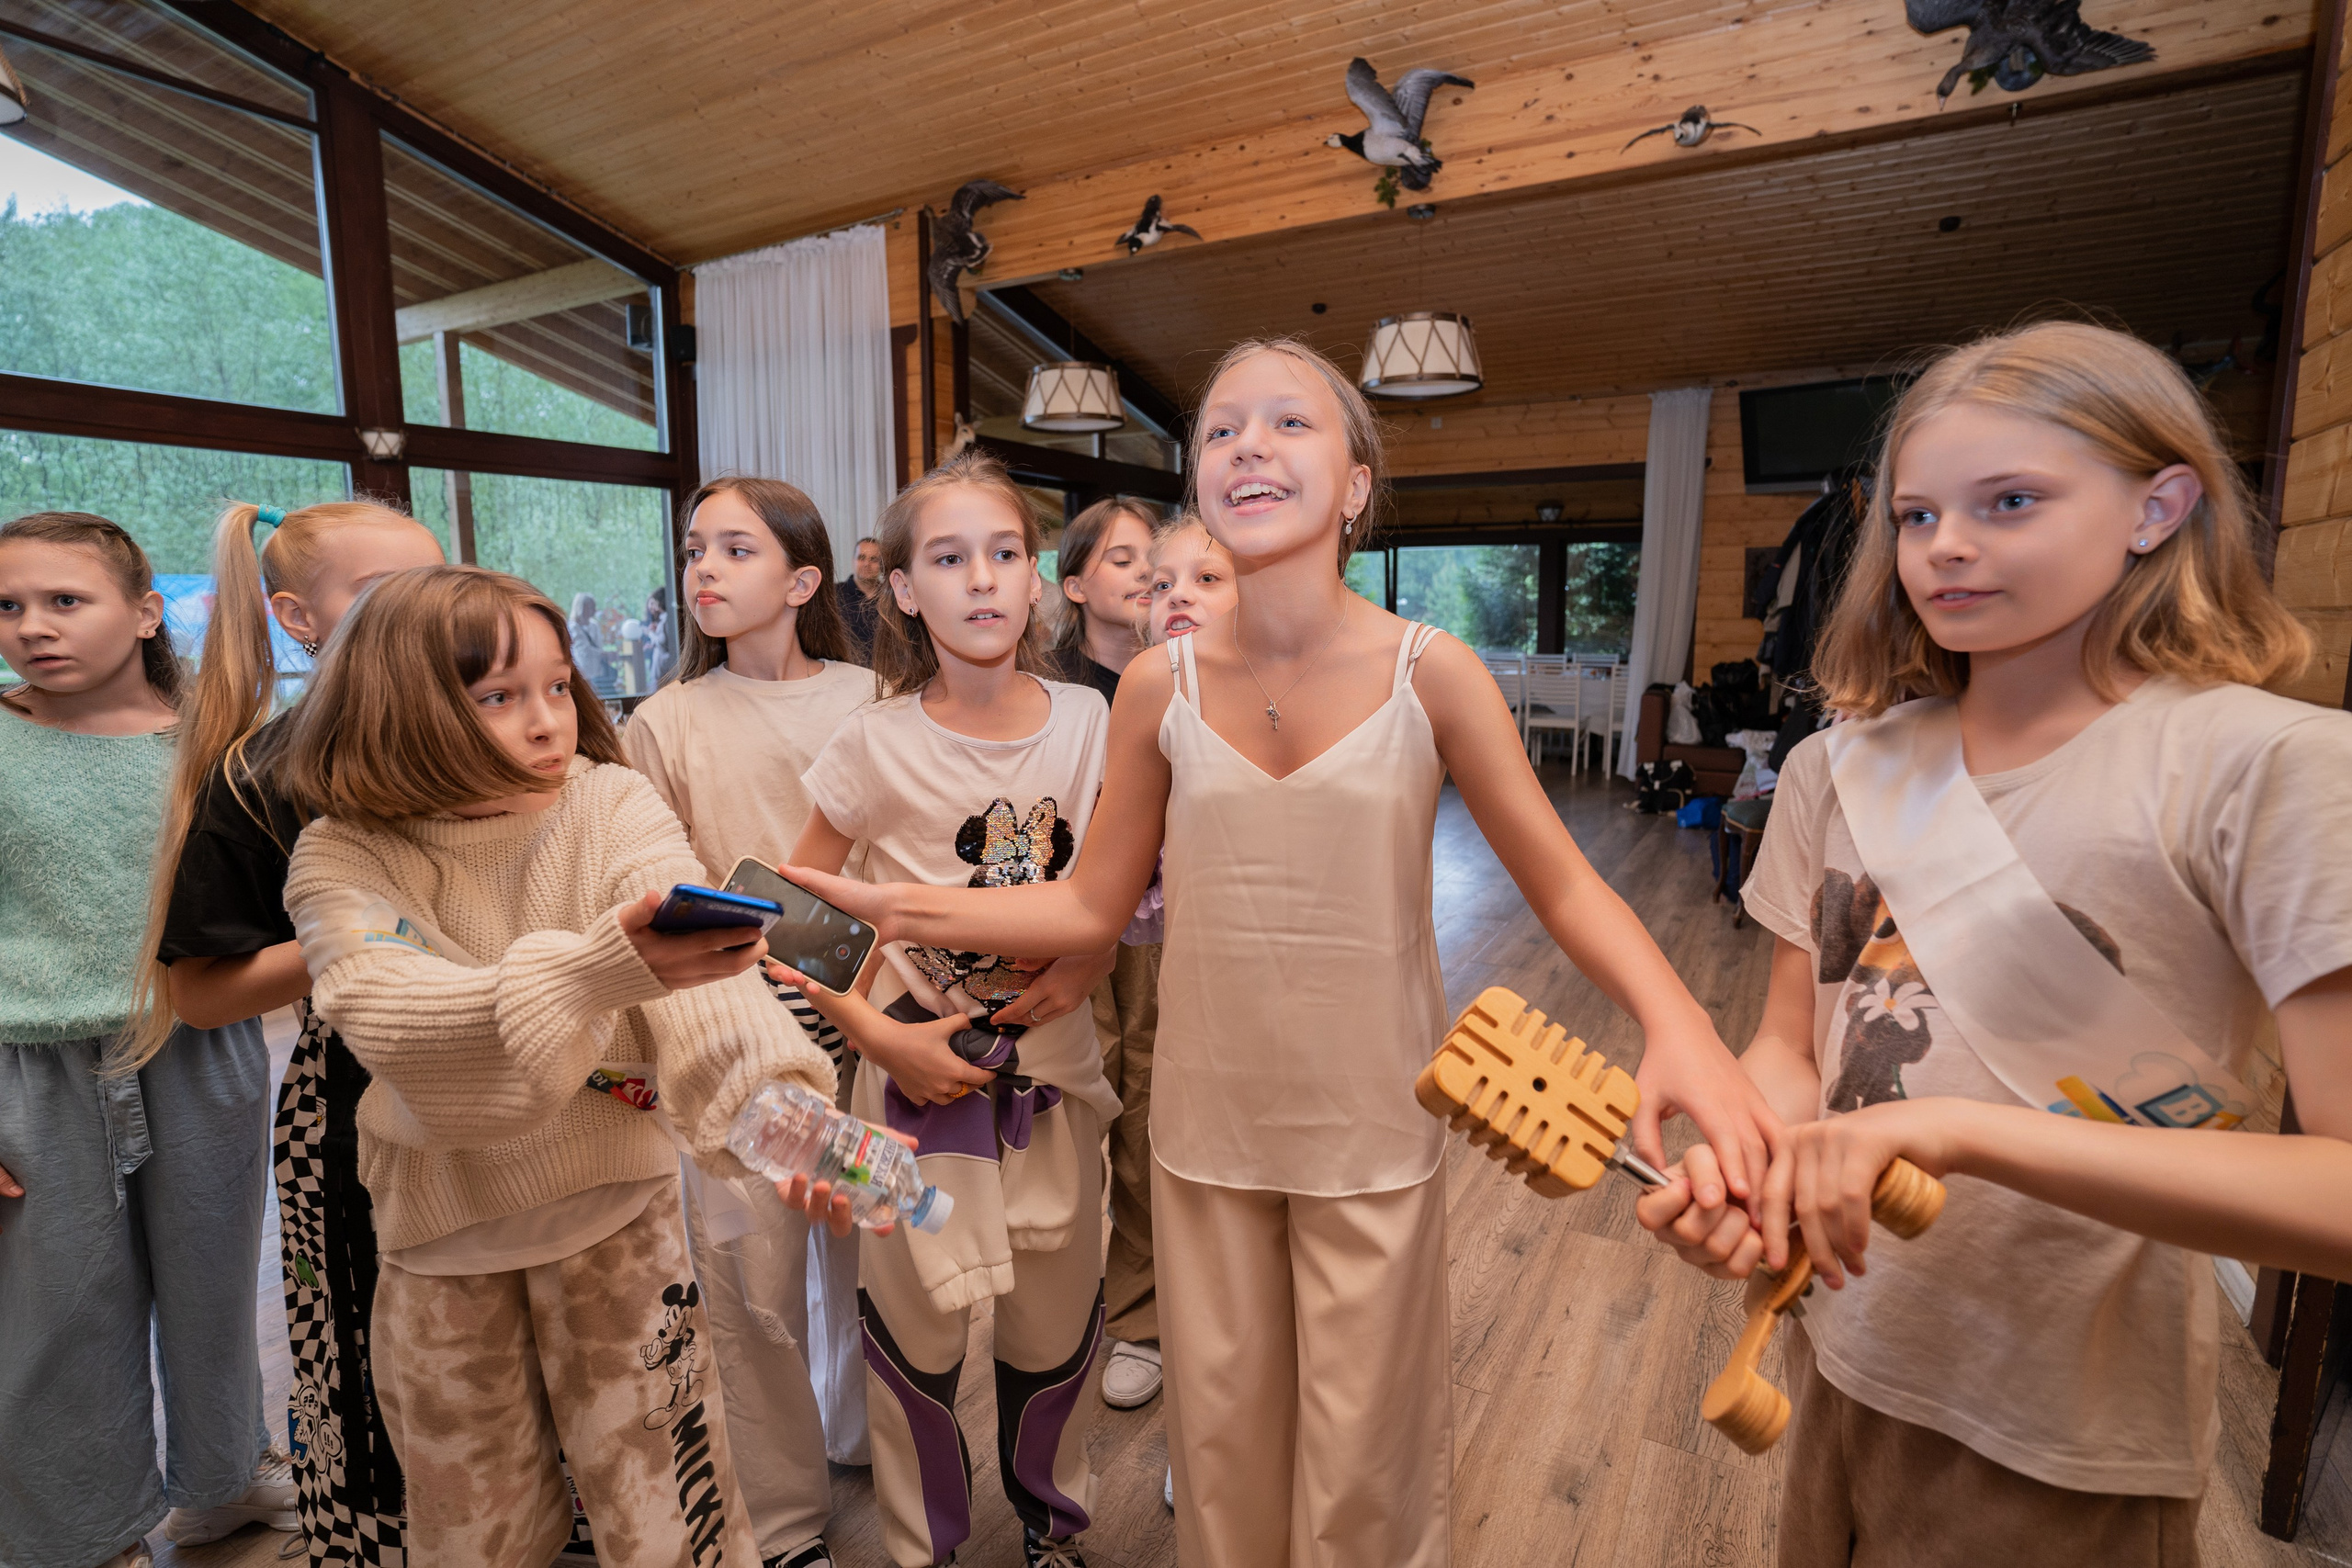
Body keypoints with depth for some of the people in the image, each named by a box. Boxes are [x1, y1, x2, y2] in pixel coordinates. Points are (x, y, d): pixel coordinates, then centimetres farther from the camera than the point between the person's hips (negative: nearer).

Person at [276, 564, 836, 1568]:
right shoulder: (341, 858, -11)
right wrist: (591, 969, -48)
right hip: (441, 1217, 2)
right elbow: (382, 1012, -30)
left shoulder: (614, 807, -13)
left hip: (613, 1201, -1)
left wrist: (776, 1098, -48)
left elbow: (699, 971, -29)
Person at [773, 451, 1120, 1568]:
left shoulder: (1088, 720, -5)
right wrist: (873, 1032, -12)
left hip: (1054, 1066, 2)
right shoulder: (876, 743, -11)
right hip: (922, 1068, -2)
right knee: (917, 1327, 12)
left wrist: (1086, 965, -10)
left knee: (1056, 1325, 16)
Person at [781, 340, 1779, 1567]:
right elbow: (1091, 907, -3)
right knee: (1222, 1447, 21)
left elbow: (1564, 887, -9)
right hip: (1205, 1130, 2)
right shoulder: (1161, 686, -7)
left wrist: (1680, 1027, -27)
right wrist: (896, 907, -13)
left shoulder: (1430, 673, -12)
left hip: (1371, 1137, -1)